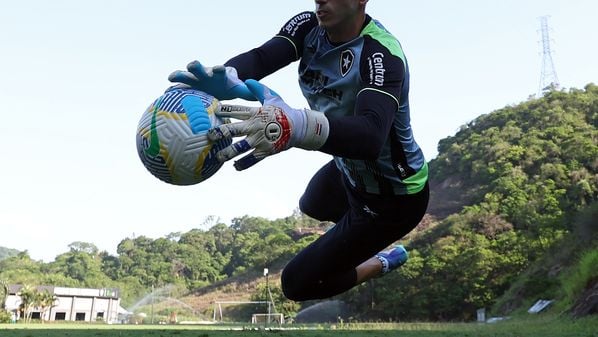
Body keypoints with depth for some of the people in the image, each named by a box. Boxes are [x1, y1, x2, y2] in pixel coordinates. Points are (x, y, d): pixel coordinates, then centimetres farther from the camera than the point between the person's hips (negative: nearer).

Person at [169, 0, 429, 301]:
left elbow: (370, 137, -50)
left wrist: (297, 127, -69)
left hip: (393, 198, -8)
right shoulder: (309, 27, -12)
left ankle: (386, 263, 20)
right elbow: (261, 56, -30)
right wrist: (226, 77, -54)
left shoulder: (381, 55, -33)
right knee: (311, 207, 37)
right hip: (349, 169, 8)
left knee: (297, 284, -2)